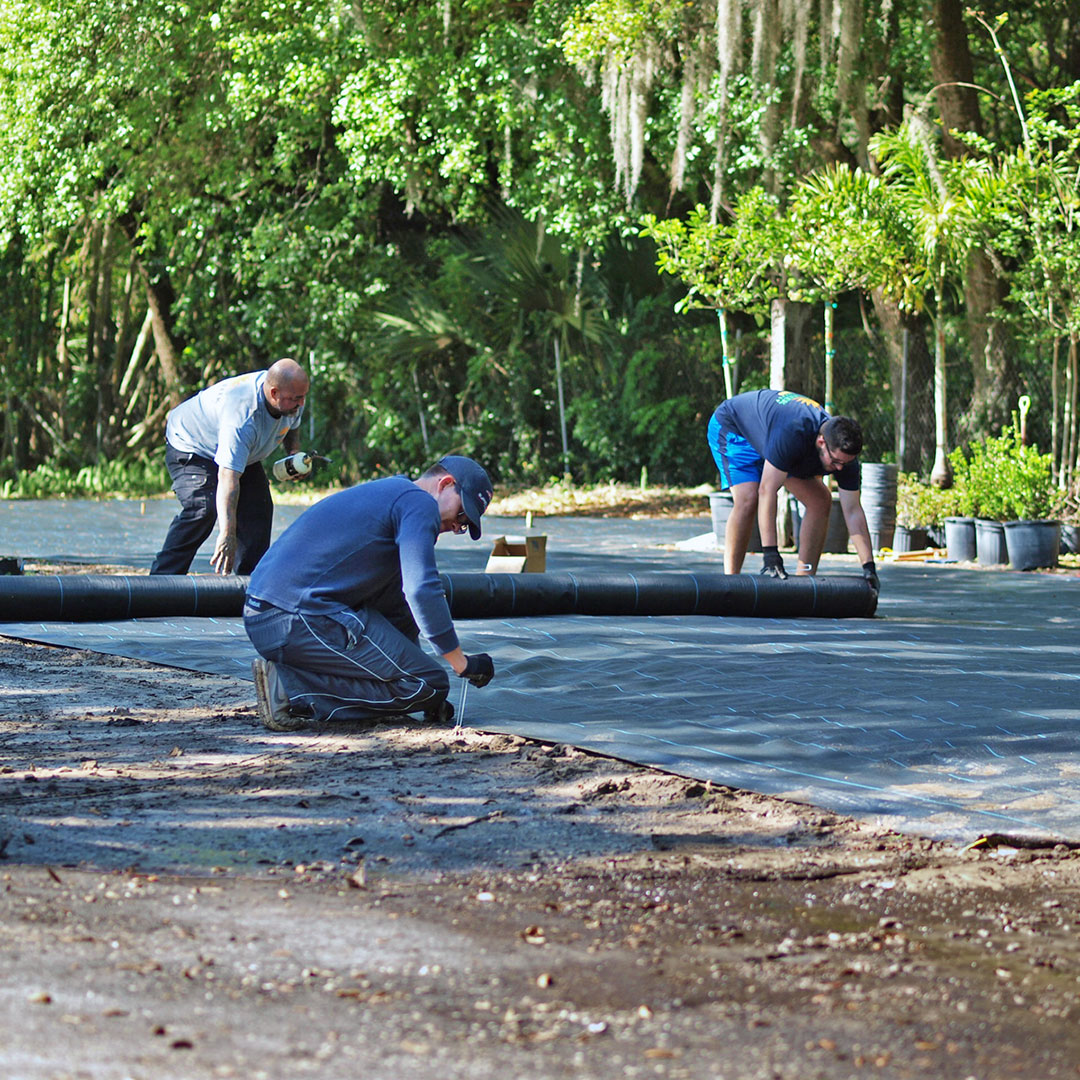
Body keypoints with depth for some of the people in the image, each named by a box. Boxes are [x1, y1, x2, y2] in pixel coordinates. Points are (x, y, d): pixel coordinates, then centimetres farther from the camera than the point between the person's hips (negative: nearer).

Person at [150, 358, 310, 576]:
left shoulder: (292, 402, -18)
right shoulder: (242, 416, -43)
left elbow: (292, 424, 12)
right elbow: (228, 477, -49)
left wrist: (294, 453, -9)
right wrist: (227, 534, -55)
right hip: (190, 447, -8)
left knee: (258, 509, -2)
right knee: (203, 508, -27)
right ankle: (163, 578, -25)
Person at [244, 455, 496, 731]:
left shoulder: (381, 491, 28)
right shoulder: (419, 503, -3)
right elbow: (421, 590, -15)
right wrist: (461, 662, -8)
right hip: (303, 622, -10)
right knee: (430, 685, -7)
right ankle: (291, 688, -12)